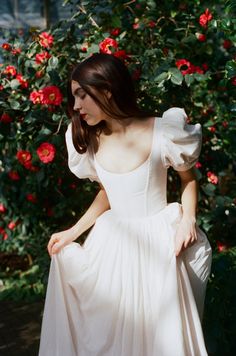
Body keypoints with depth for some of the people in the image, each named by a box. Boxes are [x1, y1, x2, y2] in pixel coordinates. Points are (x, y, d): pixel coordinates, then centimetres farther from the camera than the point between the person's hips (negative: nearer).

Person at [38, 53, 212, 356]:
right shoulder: (90, 141, 1)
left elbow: (188, 178, 2)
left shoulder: (161, 132, -15)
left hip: (157, 242, -4)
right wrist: (73, 233, 8)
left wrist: (188, 218, -13)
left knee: (157, 330, -2)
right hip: (112, 243, 4)